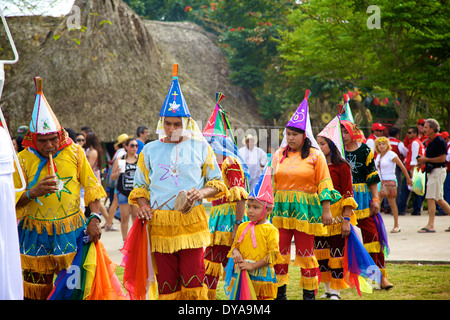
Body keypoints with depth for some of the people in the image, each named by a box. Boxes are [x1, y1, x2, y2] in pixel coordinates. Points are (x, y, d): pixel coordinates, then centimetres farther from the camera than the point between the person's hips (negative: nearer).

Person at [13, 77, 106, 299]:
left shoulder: (74, 153, 0)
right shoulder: (23, 160, -2)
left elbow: (91, 187, 4)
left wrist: (94, 218, -7)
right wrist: (33, 193, -20)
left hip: (72, 231, 0)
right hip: (36, 237, 0)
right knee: (35, 292, 4)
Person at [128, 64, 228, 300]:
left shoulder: (200, 147, 8)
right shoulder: (150, 150, 12)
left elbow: (217, 182, 12)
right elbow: (139, 185, 18)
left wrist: (202, 192, -9)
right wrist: (143, 205, -2)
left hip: (192, 221, -2)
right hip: (160, 224, 2)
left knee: (193, 280, -8)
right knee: (166, 281, 3)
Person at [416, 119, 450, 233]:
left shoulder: (439, 141, -14)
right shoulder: (430, 141, 15)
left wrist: (426, 159, -16)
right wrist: (423, 160, 7)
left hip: (438, 171, -10)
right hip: (431, 171, 10)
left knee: (431, 198, -10)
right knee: (438, 199, 12)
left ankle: (430, 225, -9)